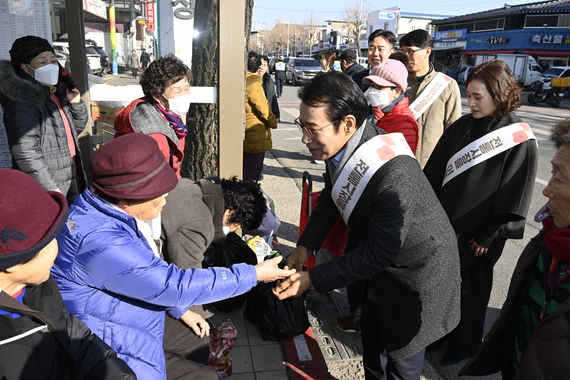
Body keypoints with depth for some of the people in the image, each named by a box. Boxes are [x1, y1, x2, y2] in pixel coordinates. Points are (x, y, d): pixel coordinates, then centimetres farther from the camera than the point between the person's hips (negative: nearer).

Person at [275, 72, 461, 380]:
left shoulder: (394, 174, -39)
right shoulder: (343, 144, -14)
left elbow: (379, 254, -31)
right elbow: (331, 199, 3)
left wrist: (312, 279, -26)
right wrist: (304, 248, -6)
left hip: (419, 272, -7)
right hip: (386, 267, 8)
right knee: (372, 340, 28)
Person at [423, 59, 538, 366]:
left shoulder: (519, 140, -13)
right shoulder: (462, 126, 0)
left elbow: (512, 200, -11)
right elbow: (433, 171, 5)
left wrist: (487, 236, -9)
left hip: (476, 236, -4)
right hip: (442, 226, 5)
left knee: (469, 291, 14)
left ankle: (462, 347, 36)